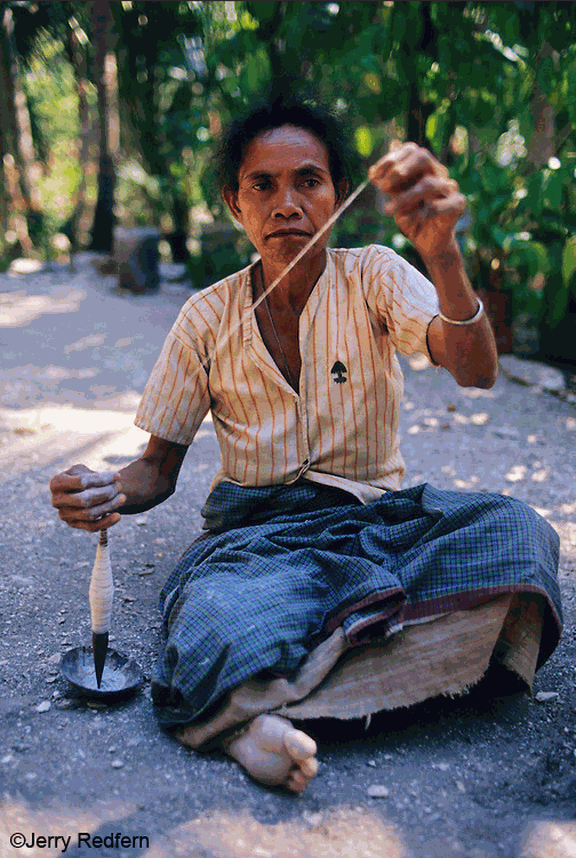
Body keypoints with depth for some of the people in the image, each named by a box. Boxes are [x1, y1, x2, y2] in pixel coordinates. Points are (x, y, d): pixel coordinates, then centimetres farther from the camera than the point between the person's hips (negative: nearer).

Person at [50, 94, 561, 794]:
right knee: (221, 628, -39)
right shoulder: (209, 317, 3)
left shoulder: (375, 278, 0)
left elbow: (475, 371, -19)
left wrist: (442, 254, -38)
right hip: (254, 528, -2)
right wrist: (111, 492, -16)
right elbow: (159, 467, 8)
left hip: (376, 513, 3)